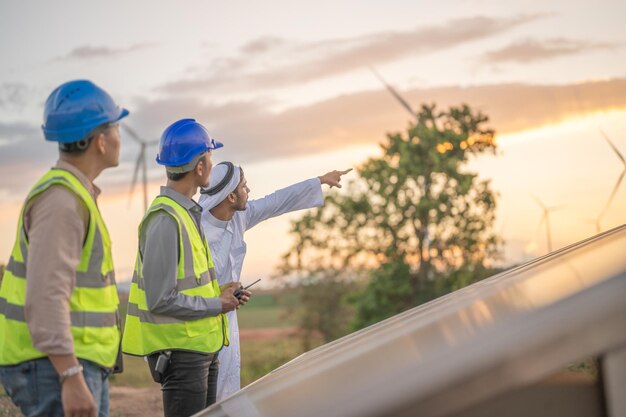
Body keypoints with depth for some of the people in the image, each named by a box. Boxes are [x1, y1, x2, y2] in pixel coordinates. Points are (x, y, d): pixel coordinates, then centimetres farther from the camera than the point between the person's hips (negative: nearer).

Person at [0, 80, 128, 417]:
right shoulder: (60, 199, -17)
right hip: (56, 367, -10)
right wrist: (72, 379, -30)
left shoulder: (72, 196, 15)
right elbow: (45, 297, -26)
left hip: (79, 364, 10)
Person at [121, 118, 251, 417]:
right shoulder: (165, 220, -20)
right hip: (181, 349, -10)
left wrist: (221, 293, 6)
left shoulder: (187, 213, 11)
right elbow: (161, 299, -23)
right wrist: (216, 305, -13)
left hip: (201, 346, 10)